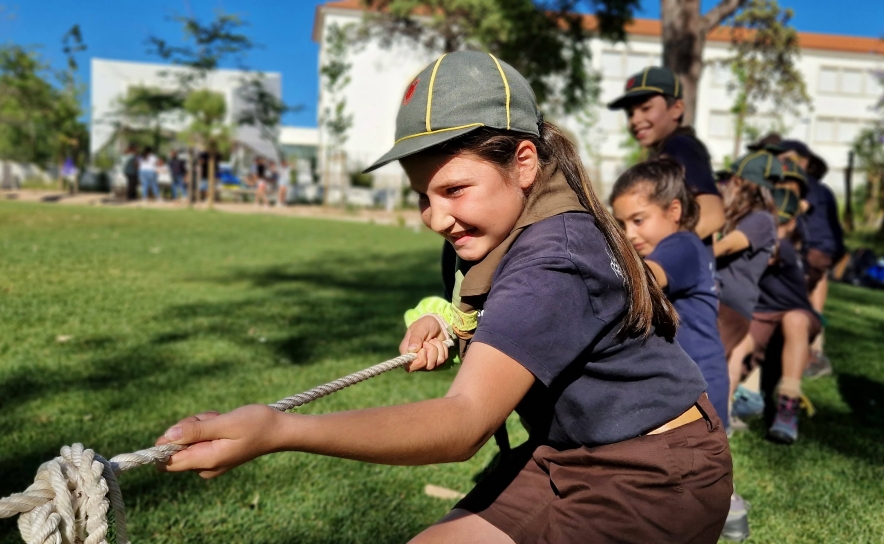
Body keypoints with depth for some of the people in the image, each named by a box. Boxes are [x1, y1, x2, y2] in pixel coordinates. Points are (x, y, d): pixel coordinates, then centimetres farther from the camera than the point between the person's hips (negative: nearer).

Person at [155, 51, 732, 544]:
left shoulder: (553, 264, -30)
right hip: (571, 453, 8)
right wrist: (444, 327, -5)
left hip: (654, 476, -8)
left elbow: (465, 422, -40)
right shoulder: (515, 230, -2)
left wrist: (279, 430, -51)